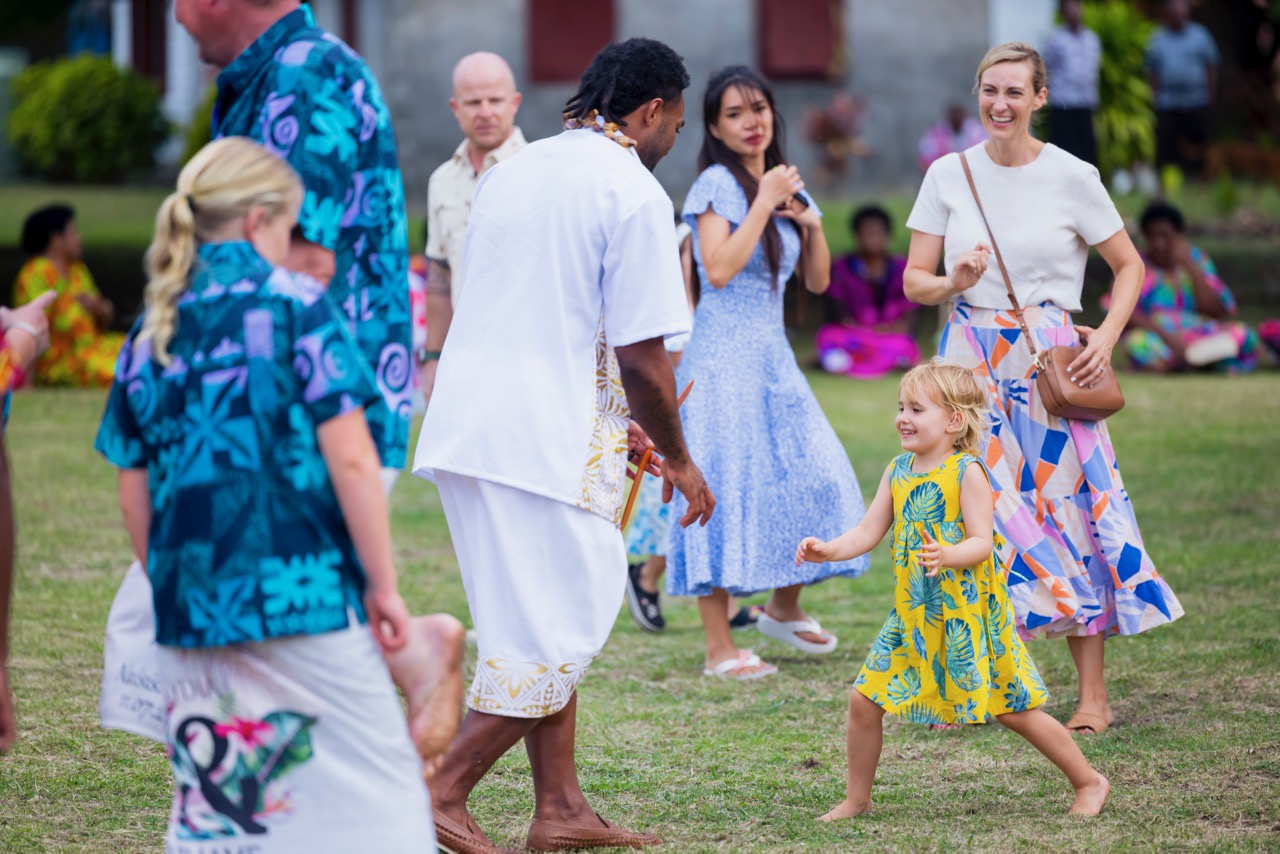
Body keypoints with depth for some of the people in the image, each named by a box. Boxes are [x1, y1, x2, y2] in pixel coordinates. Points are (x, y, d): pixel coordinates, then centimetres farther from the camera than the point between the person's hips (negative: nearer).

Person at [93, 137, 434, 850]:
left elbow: (135, 494, 12)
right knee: (372, 779, 3)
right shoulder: (295, 305, -5)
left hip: (193, 605, 5)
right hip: (301, 592, -5)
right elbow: (351, 461, -11)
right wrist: (384, 585, -6)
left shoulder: (149, 335, 9)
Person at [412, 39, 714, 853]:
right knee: (555, 632, -1)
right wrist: (678, 460, 2)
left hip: (466, 421, 9)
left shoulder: (510, 173, 17)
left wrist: (613, 420, 29)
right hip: (549, 442, -9)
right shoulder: (633, 192, -9)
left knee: (545, 625, 16)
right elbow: (641, 354, -12)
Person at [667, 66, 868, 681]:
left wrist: (812, 224, -1)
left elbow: (818, 281, 16)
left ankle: (784, 608, 30)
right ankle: (719, 649, -6)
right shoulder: (717, 184, -9)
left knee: (810, 475, 7)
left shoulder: (787, 184, 13)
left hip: (773, 354, 7)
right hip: (722, 357, -7)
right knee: (724, 489, -8)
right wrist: (765, 202, -17)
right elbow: (719, 268, -22)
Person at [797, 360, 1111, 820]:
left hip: (968, 610, -6)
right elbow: (869, 531, 5)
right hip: (913, 615, 6)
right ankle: (856, 799, 16)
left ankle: (1089, 782, 16)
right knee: (864, 699, 0)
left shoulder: (967, 472, -12)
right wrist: (829, 550, -13)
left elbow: (982, 542, -18)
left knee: (1012, 708, 0)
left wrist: (948, 555, -38)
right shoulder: (897, 472, 6)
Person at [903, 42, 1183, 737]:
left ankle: (1093, 695, 2)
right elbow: (915, 281, 6)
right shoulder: (949, 176, 4)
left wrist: (1107, 335, -8)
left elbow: (1129, 266, 6)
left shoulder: (1072, 178, -2)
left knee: (1066, 506, -4)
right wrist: (954, 283, -14)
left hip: (1049, 361, -2)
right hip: (969, 359, 2)